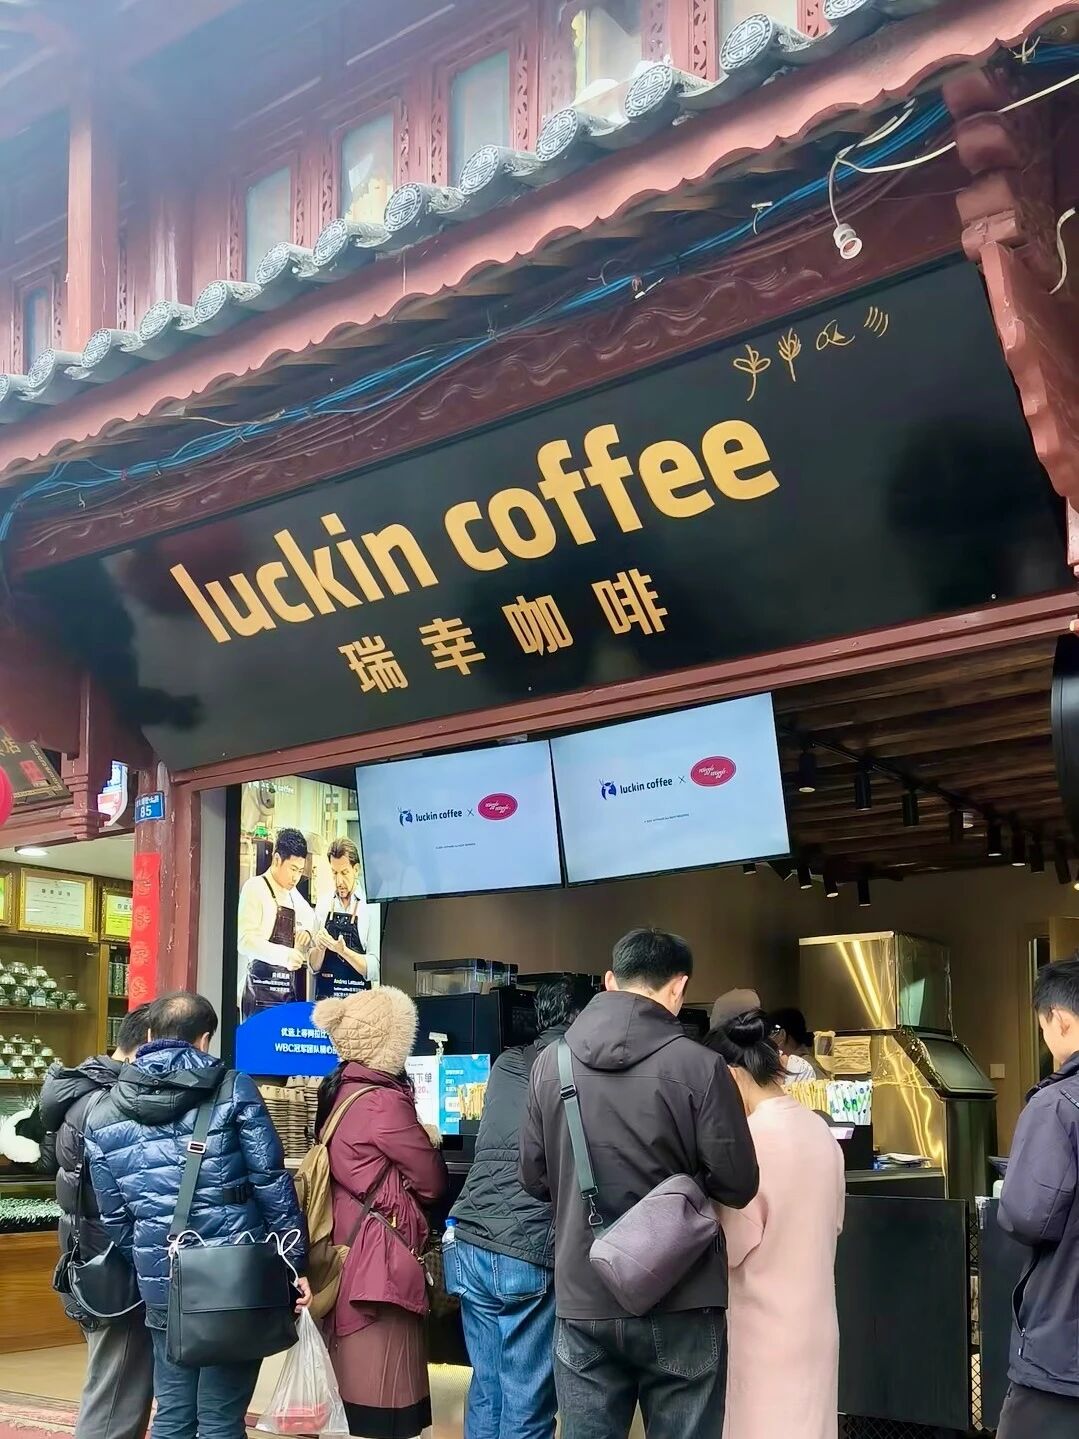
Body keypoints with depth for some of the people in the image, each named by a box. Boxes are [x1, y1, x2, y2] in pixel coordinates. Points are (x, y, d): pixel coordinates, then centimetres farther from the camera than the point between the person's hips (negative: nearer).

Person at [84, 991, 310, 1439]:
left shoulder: (102, 1117, 6)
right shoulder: (234, 1089, -3)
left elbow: (115, 1217, 8)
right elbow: (272, 1182, -5)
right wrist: (296, 1262, 1)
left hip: (163, 1286, 3)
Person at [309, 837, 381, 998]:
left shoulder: (371, 907, -4)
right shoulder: (323, 906, 8)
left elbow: (374, 969, -7)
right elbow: (313, 966, 10)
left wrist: (343, 951, -19)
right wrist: (319, 948, -8)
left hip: (358, 998, -3)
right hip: (324, 997, 3)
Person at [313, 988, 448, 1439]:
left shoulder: (339, 1092, 9)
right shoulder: (383, 1101, -17)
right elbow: (433, 1182, -8)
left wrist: (415, 1142, 4)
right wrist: (429, 1144, 12)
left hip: (345, 1251, 9)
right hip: (377, 1259, -9)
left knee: (351, 1380, 15)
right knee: (381, 1392, -3)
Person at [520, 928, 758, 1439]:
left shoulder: (549, 1063, 0)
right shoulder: (698, 1066, -12)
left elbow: (535, 1180, 8)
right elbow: (737, 1185, -9)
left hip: (583, 1302, 3)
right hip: (679, 1306, -3)